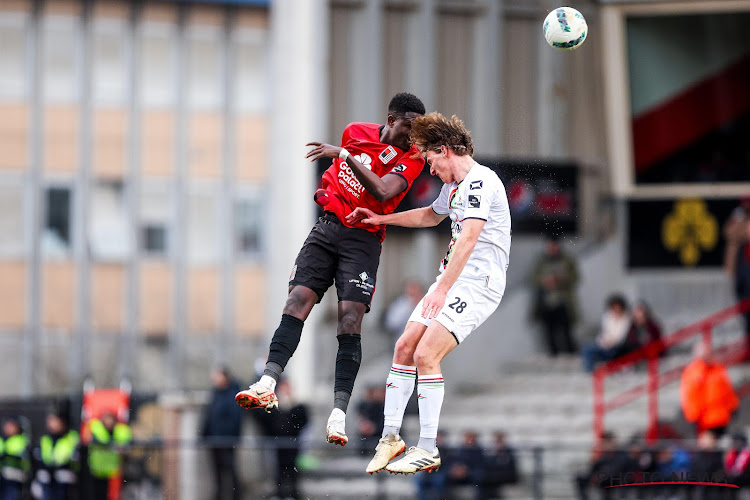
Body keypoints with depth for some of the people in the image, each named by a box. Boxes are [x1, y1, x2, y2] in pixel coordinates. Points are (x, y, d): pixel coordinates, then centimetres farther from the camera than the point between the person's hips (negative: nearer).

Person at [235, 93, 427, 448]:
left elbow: (382, 193, -25)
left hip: (363, 238, -3)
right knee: (297, 302, -14)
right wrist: (326, 186, 11)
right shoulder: (356, 132, 6)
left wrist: (344, 154, -28)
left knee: (350, 322, -15)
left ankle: (339, 412, -20)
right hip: (327, 227, 3)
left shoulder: (411, 158, -7)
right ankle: (267, 385, -24)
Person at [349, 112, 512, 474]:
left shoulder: (479, 182, -16)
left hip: (479, 282, -10)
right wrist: (380, 219, 40)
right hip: (453, 278, 10)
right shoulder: (453, 185, 17)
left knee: (426, 354, -17)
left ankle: (428, 451, -11)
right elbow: (432, 215, 39)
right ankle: (391, 437, 14)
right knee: (405, 346, 5)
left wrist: (442, 290, -34)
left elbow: (468, 238, -27)